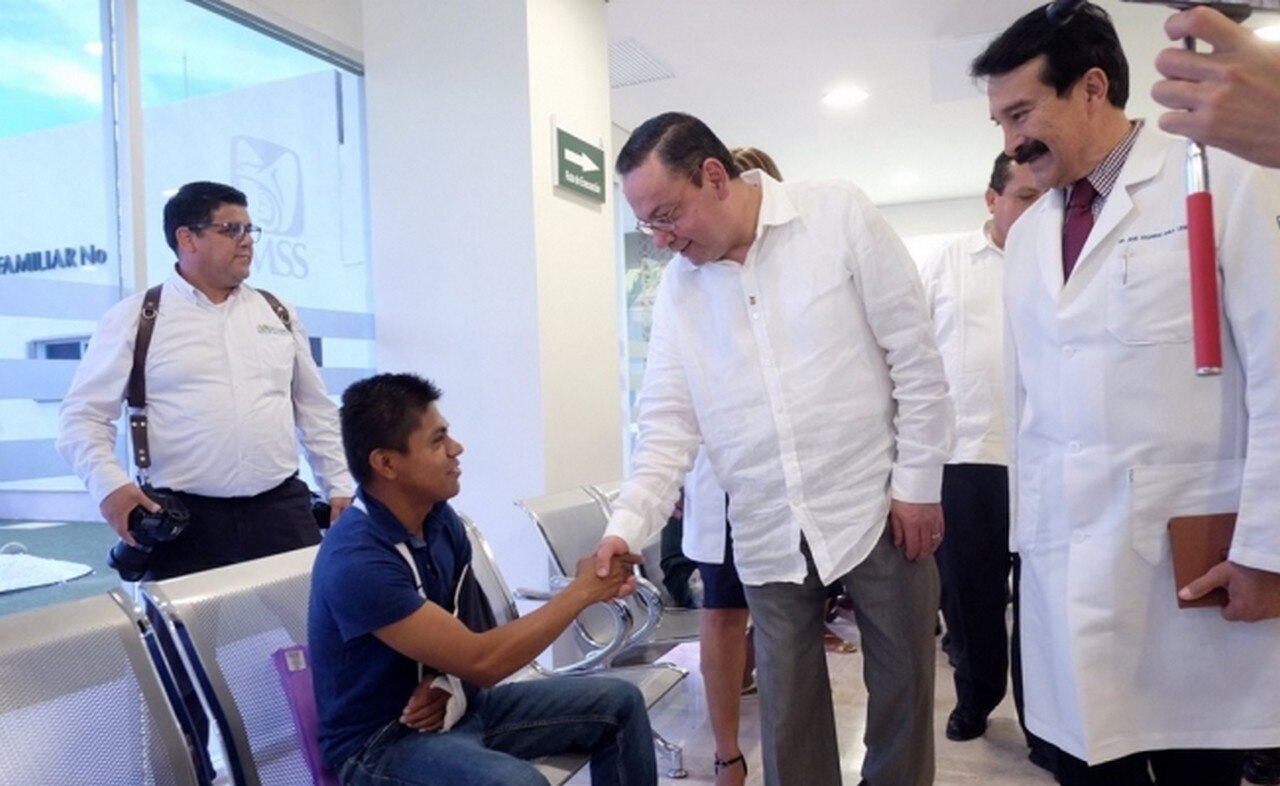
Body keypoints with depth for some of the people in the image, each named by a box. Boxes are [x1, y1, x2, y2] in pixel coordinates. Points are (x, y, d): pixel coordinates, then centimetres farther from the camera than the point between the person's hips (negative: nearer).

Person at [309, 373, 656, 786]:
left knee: (619, 703, 3)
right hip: (381, 741, -7)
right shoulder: (357, 562, -28)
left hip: (455, 704, 8)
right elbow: (481, 661, -27)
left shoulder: (439, 518, -3)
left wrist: (448, 682, -12)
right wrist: (582, 590, -19)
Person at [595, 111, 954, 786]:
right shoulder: (677, 284, 3)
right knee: (787, 711, 11)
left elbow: (916, 357, -5)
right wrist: (627, 526, -13)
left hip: (876, 509, -2)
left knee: (902, 686, 13)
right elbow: (669, 423, 1)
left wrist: (919, 484, -7)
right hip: (768, 535, 3)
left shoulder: (839, 215, -6)